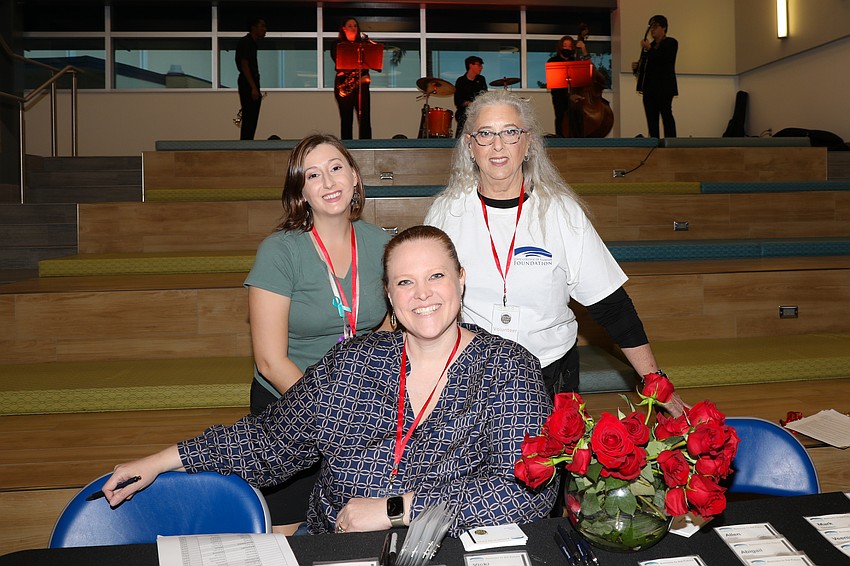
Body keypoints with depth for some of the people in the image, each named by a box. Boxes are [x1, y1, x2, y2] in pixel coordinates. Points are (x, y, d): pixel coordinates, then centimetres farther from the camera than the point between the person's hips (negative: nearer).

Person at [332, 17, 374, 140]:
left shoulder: (363, 43, 14)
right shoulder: (337, 44, 6)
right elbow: (338, 63, -6)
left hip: (361, 85, 2)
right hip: (343, 84, -2)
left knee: (365, 119, -4)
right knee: (346, 119, -1)